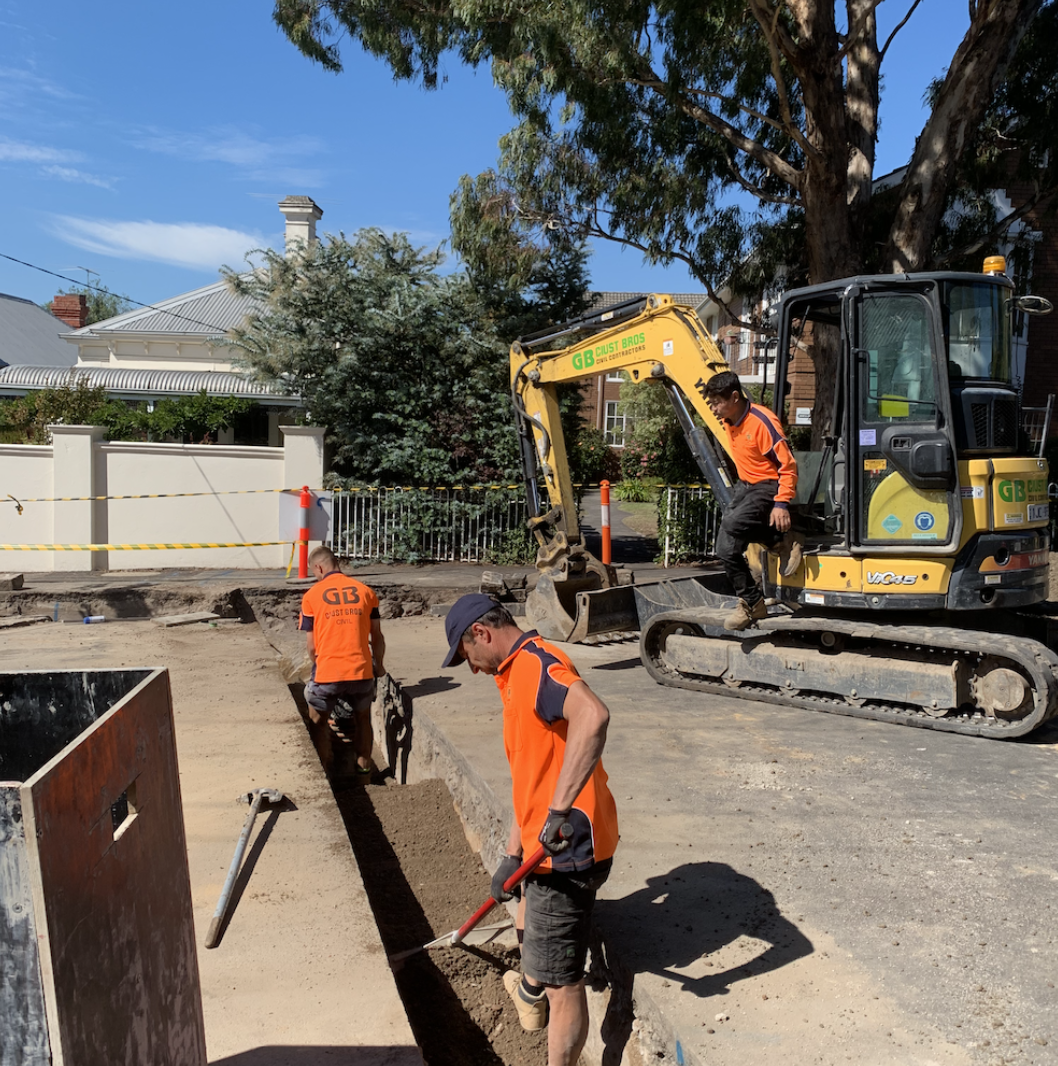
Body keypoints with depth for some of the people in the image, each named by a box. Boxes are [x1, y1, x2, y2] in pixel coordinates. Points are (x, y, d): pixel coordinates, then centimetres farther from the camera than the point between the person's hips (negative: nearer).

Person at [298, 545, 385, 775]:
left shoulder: (312, 596, 1)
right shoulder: (365, 591, 6)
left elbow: (312, 646, 2)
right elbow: (377, 637, 8)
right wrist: (379, 666, 24)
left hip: (327, 674, -2)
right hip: (361, 671, 2)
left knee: (316, 722, 21)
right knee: (362, 719, 26)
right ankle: (363, 766, 31)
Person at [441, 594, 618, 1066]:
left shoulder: (536, 663, -18)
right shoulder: (519, 675, 15)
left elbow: (592, 715, -40)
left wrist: (559, 809, -40)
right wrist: (512, 856, 16)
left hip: (566, 849, -11)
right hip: (548, 848, 11)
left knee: (562, 982, 3)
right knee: (530, 912, 35)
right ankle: (530, 993, 63)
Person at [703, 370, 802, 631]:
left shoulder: (762, 422, -22)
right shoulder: (727, 421, 2)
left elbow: (787, 465, -22)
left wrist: (781, 504, -27)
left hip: (768, 487, -8)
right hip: (744, 485, 8)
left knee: (732, 525, -31)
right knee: (725, 548, -6)